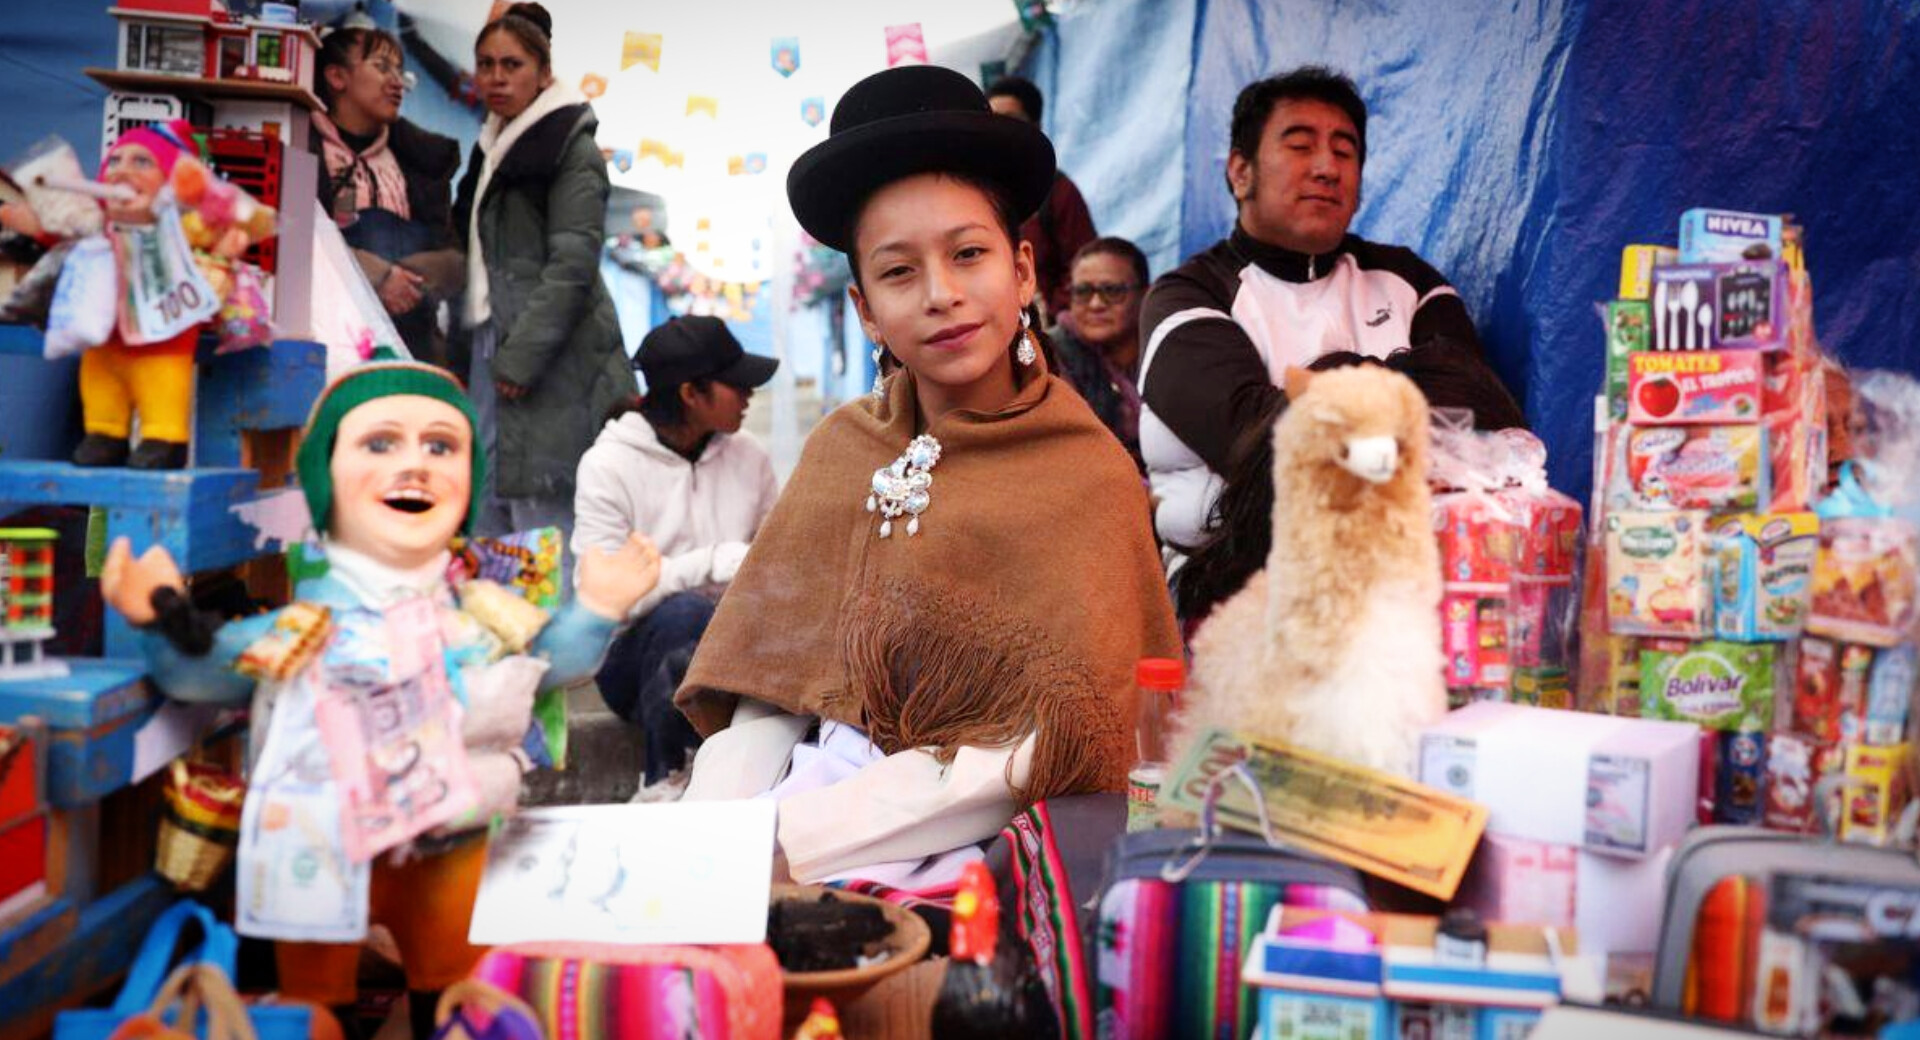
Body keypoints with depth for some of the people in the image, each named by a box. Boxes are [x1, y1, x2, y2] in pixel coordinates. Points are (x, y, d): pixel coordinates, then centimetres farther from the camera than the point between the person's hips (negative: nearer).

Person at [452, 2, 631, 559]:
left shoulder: (572, 148, -5)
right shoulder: (492, 148, 20)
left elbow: (573, 264, -14)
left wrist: (520, 357, -18)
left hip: (553, 364, -8)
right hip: (489, 347, 8)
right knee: (489, 518, 8)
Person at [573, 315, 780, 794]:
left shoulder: (748, 456, 6)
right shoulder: (607, 465, -8)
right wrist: (709, 564, -25)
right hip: (635, 654, -3)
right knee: (686, 612, -36)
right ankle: (663, 781, -18)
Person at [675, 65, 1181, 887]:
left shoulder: (1087, 480, -5)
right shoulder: (842, 448, 7)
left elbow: (1047, 751, -12)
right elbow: (770, 677, 7)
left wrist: (768, 846, -20)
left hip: (967, 851, -4)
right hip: (825, 797, 4)